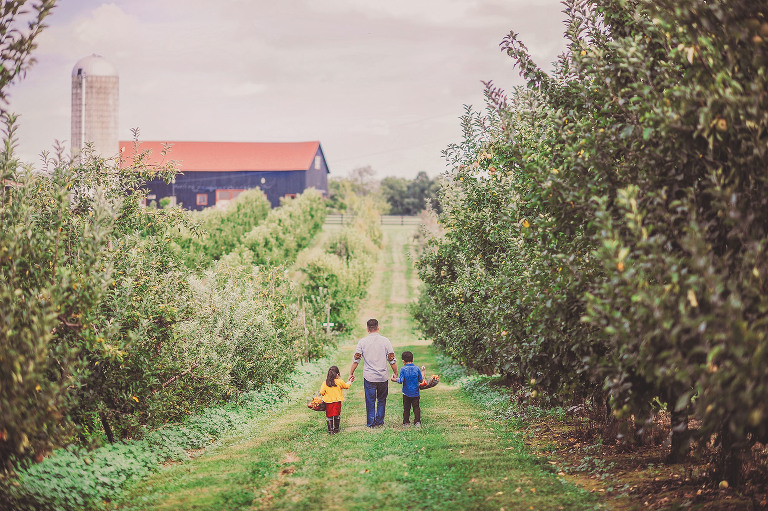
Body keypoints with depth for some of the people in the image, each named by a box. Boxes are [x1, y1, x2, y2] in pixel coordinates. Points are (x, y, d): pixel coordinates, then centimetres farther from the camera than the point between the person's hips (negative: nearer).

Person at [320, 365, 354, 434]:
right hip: (337, 401, 0)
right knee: (337, 416, 16)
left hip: (328, 402, 0)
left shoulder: (325, 383, -7)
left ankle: (330, 430, 7)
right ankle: (336, 429, 24)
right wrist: (350, 381, 33)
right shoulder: (340, 382, -7)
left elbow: (321, 392, -8)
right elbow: (346, 386, 12)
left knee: (329, 416, 9)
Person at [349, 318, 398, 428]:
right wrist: (395, 373, 10)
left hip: (369, 377, 0)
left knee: (370, 401, 7)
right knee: (381, 400, 15)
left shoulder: (362, 342, -2)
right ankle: (379, 421, 17)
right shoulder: (385, 341, -1)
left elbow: (356, 359, -1)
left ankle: (370, 423, 9)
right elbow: (392, 360, -1)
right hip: (383, 377, 0)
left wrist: (351, 373, 8)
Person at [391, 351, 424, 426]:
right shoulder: (417, 369, -4)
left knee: (406, 408, 9)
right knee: (416, 407, 8)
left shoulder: (403, 369, -9)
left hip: (406, 393, -1)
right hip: (415, 393, 1)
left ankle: (406, 422, 12)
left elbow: (401, 381, -15)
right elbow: (421, 380, 2)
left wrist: (395, 379, 4)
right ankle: (417, 421, 2)